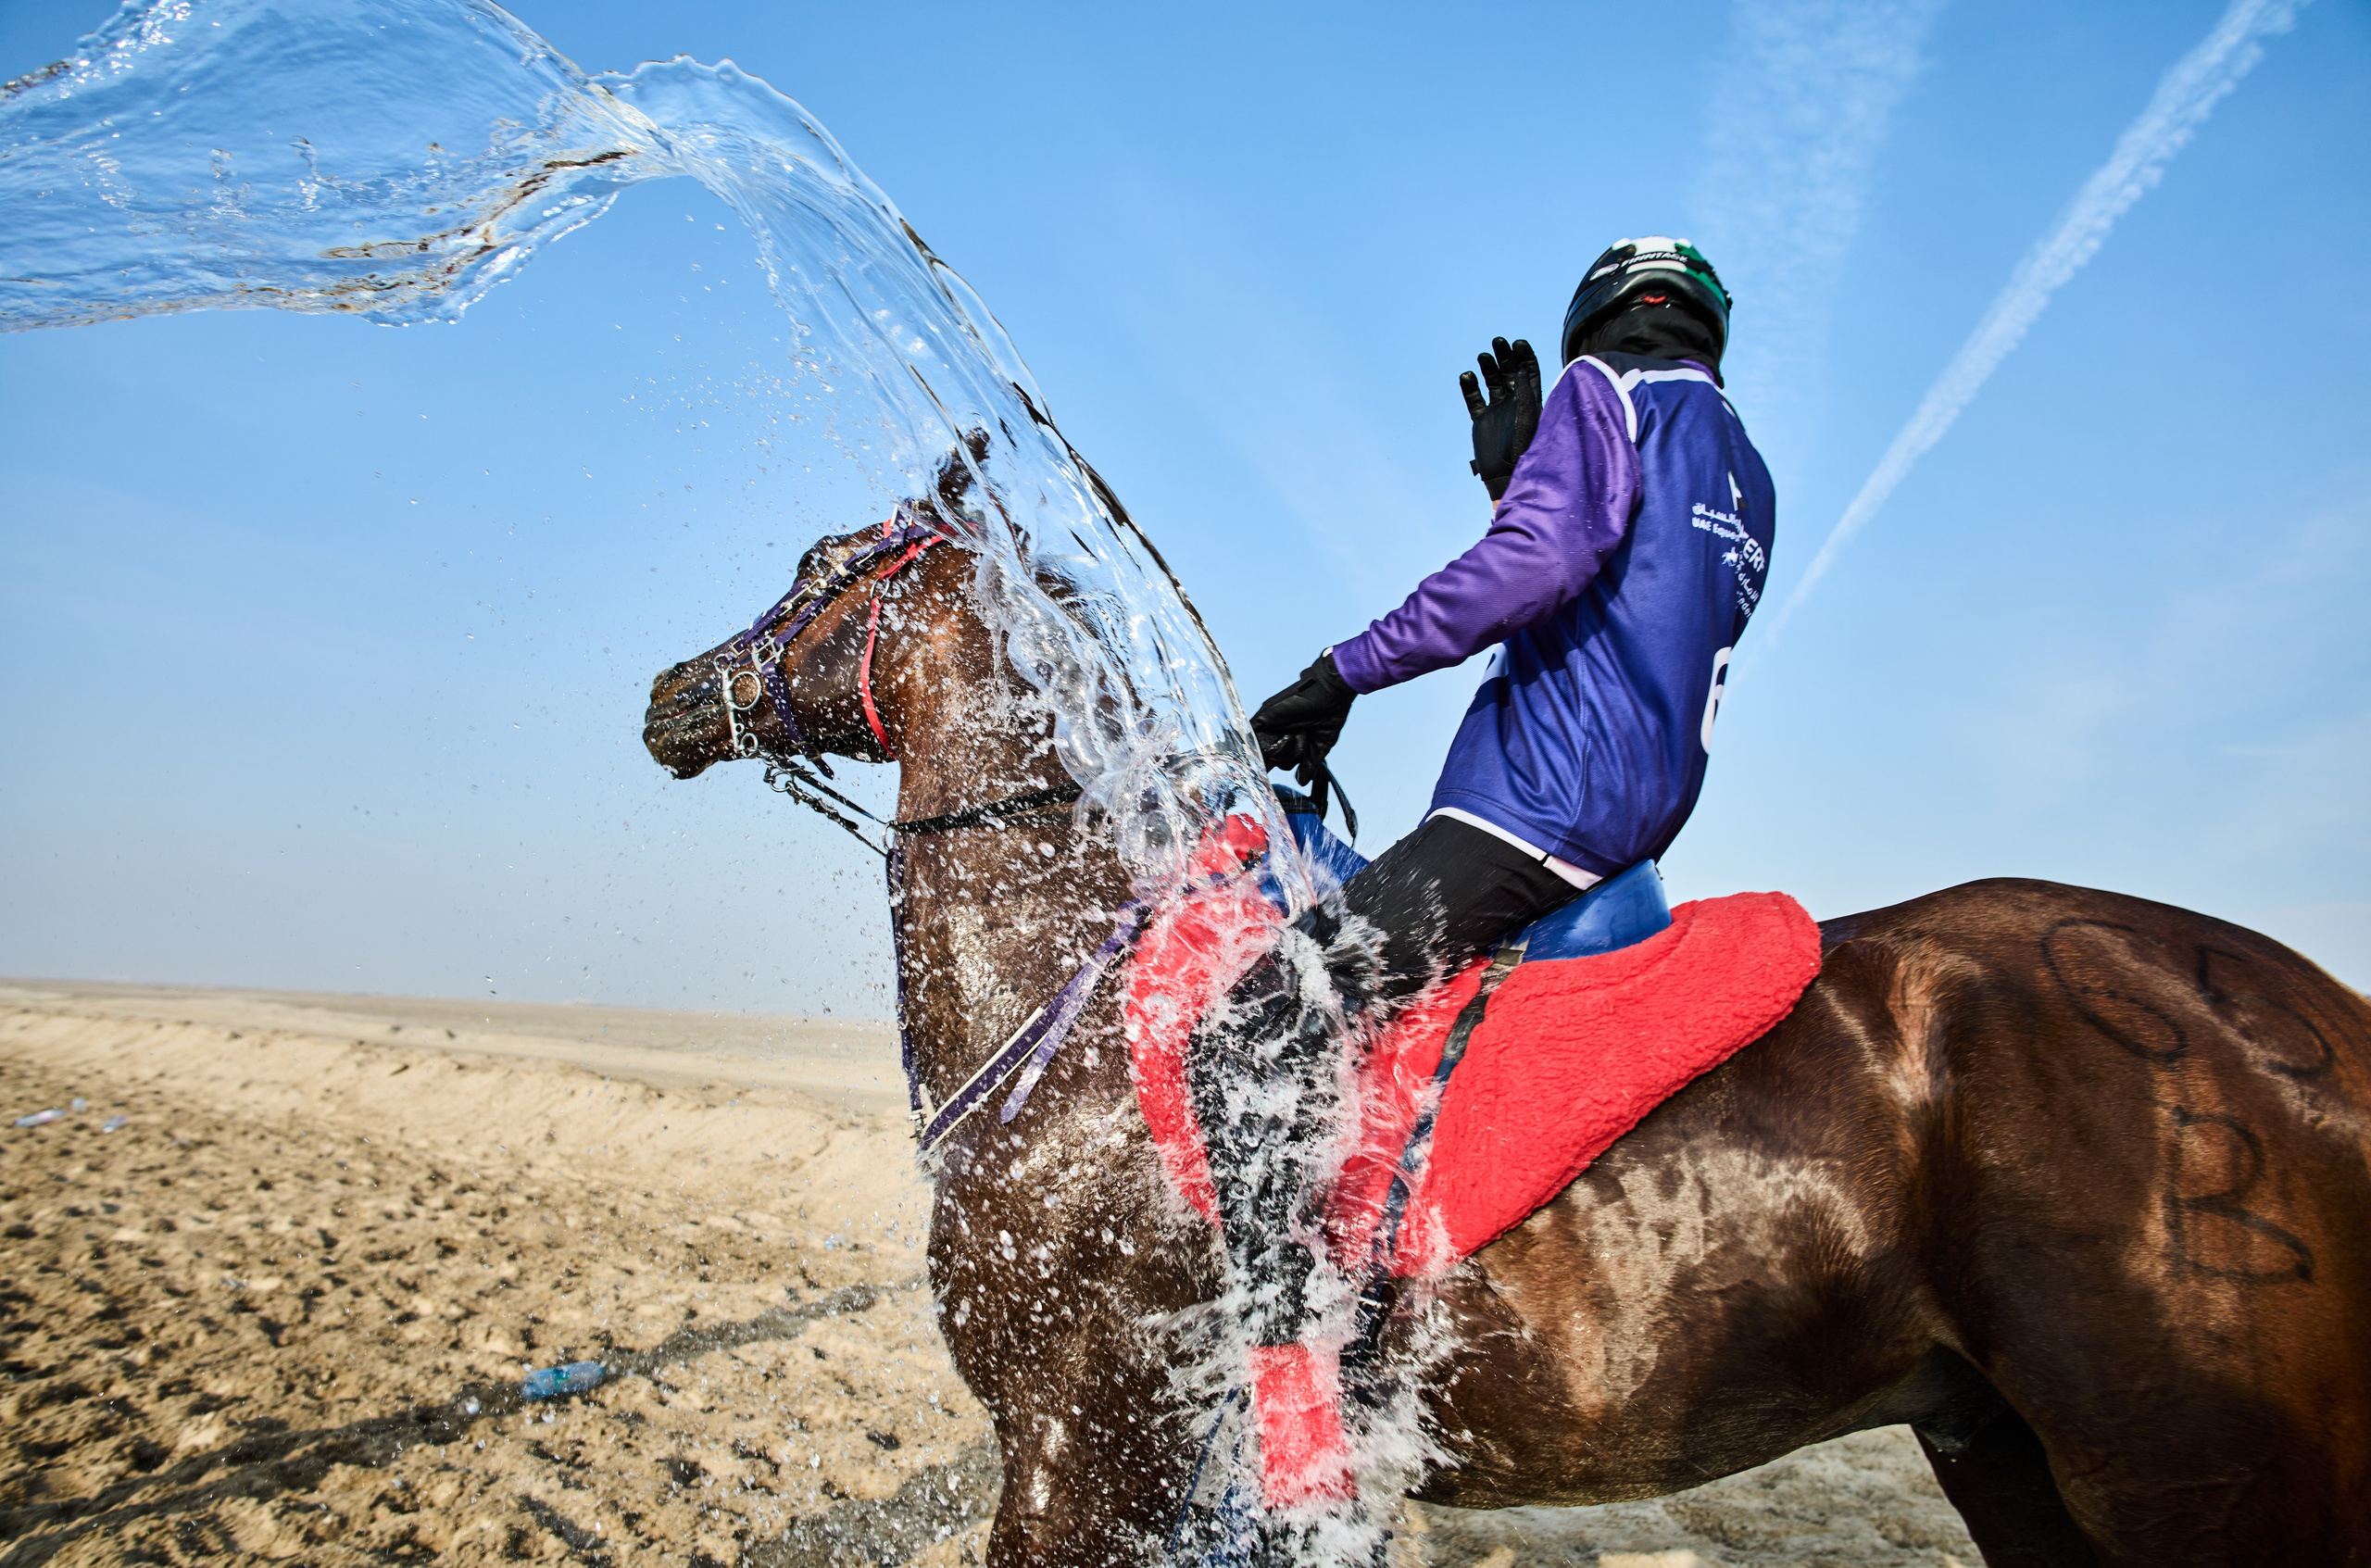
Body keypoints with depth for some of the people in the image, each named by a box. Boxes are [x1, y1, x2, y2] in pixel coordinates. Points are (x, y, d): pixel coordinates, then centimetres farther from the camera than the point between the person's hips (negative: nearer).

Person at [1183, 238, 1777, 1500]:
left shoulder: (1603, 390, 1)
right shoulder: (1746, 478, 27)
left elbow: (1539, 562, -19)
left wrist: (1346, 668, -16)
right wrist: (1512, 475, 27)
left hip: (1534, 806, -10)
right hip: (1630, 823, 10)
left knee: (1246, 1036, -20)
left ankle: (1299, 1438, -26)